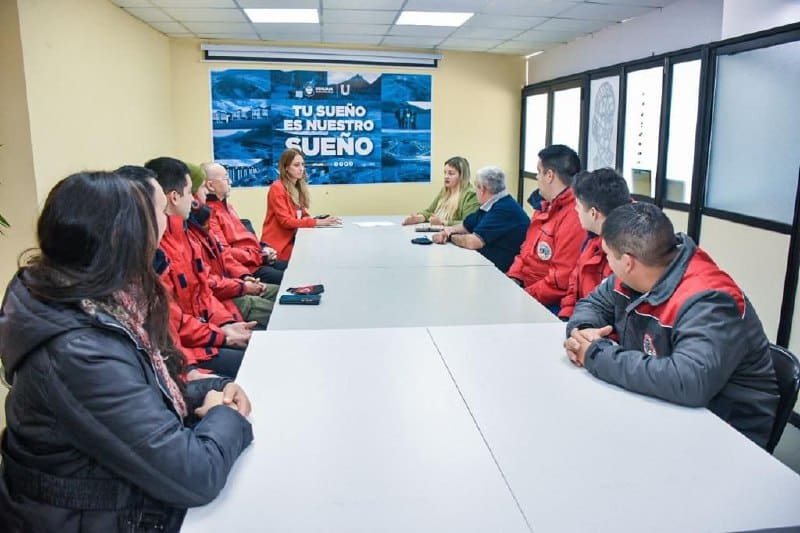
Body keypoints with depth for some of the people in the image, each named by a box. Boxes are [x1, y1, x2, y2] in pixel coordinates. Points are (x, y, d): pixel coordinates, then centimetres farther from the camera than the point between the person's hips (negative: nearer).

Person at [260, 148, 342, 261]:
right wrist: (318, 222, -22)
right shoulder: (277, 188, -11)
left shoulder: (299, 187, 12)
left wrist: (321, 220, -11)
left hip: (293, 239, 7)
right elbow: (286, 221, -17)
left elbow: (302, 215, 11)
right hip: (278, 245, -7)